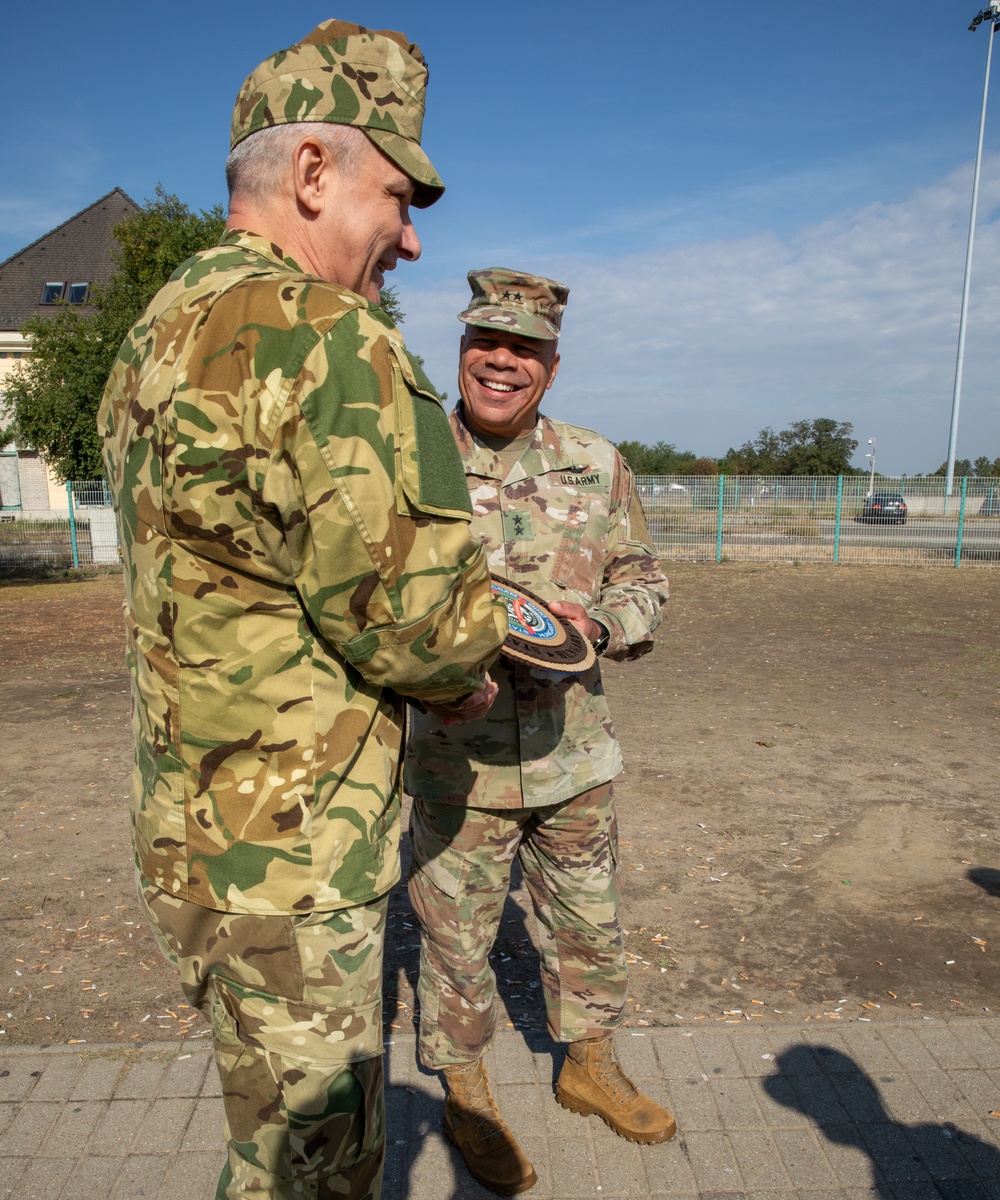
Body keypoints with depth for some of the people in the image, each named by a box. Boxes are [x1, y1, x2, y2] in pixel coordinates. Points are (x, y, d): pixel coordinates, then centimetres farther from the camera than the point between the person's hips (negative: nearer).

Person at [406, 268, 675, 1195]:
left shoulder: (598, 467, 1)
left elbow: (643, 580, 7)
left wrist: (595, 620, -14)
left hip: (574, 753, 4)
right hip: (456, 761, -3)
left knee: (589, 922, 20)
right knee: (456, 936, 14)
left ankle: (588, 1066, 47)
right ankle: (464, 1095, 40)